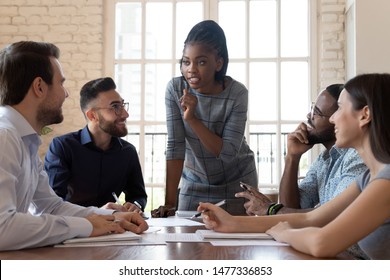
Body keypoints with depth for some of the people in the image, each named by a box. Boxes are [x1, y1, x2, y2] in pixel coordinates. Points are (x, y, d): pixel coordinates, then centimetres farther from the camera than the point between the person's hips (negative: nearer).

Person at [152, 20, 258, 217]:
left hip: (236, 183, -1)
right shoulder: (175, 89, -16)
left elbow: (228, 152, -23)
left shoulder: (237, 93, -21)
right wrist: (169, 202, -21)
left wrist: (192, 119, -32)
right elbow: (175, 146, -17)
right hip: (194, 183, 2)